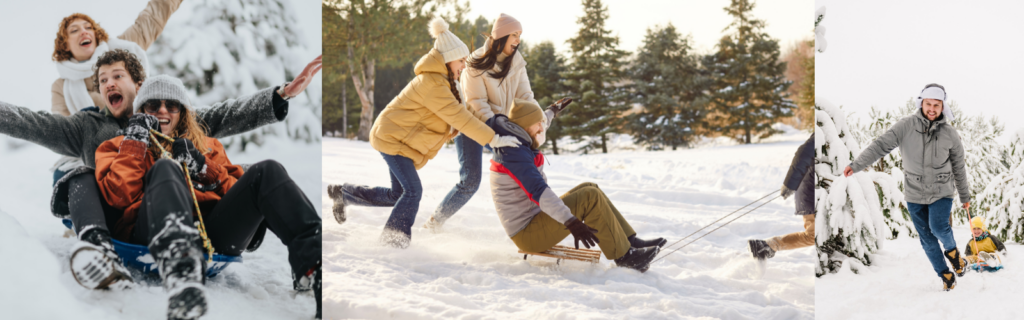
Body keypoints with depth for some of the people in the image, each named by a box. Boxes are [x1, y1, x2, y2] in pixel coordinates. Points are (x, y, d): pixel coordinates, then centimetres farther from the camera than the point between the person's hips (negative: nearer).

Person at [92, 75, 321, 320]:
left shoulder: (207, 146, 35)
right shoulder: (121, 146, 29)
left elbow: (239, 192, 19)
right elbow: (119, 197, 7)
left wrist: (204, 168, 5)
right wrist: (135, 143, 8)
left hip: (213, 231, 3)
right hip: (153, 233, -3)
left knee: (267, 172, -18)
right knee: (165, 168, -32)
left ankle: (316, 264, -44)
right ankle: (182, 272, -62)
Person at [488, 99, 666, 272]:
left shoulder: (513, 145, 11)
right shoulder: (515, 154, -23)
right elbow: (538, 191, -36)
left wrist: (551, 112, 55)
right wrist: (571, 223, -44)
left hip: (534, 219, 11)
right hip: (528, 236, -11)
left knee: (589, 188, 10)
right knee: (590, 197, -18)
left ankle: (630, 241, 6)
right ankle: (624, 256, -11)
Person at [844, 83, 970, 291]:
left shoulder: (950, 134, -5)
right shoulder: (906, 126, -10)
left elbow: (958, 167, 7)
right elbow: (882, 145, -17)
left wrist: (965, 196, 16)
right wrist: (856, 165, -28)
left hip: (941, 191, -1)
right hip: (915, 193, 1)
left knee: (938, 228, -20)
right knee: (927, 239, 6)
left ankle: (952, 250, 12)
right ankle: (945, 275, 23)